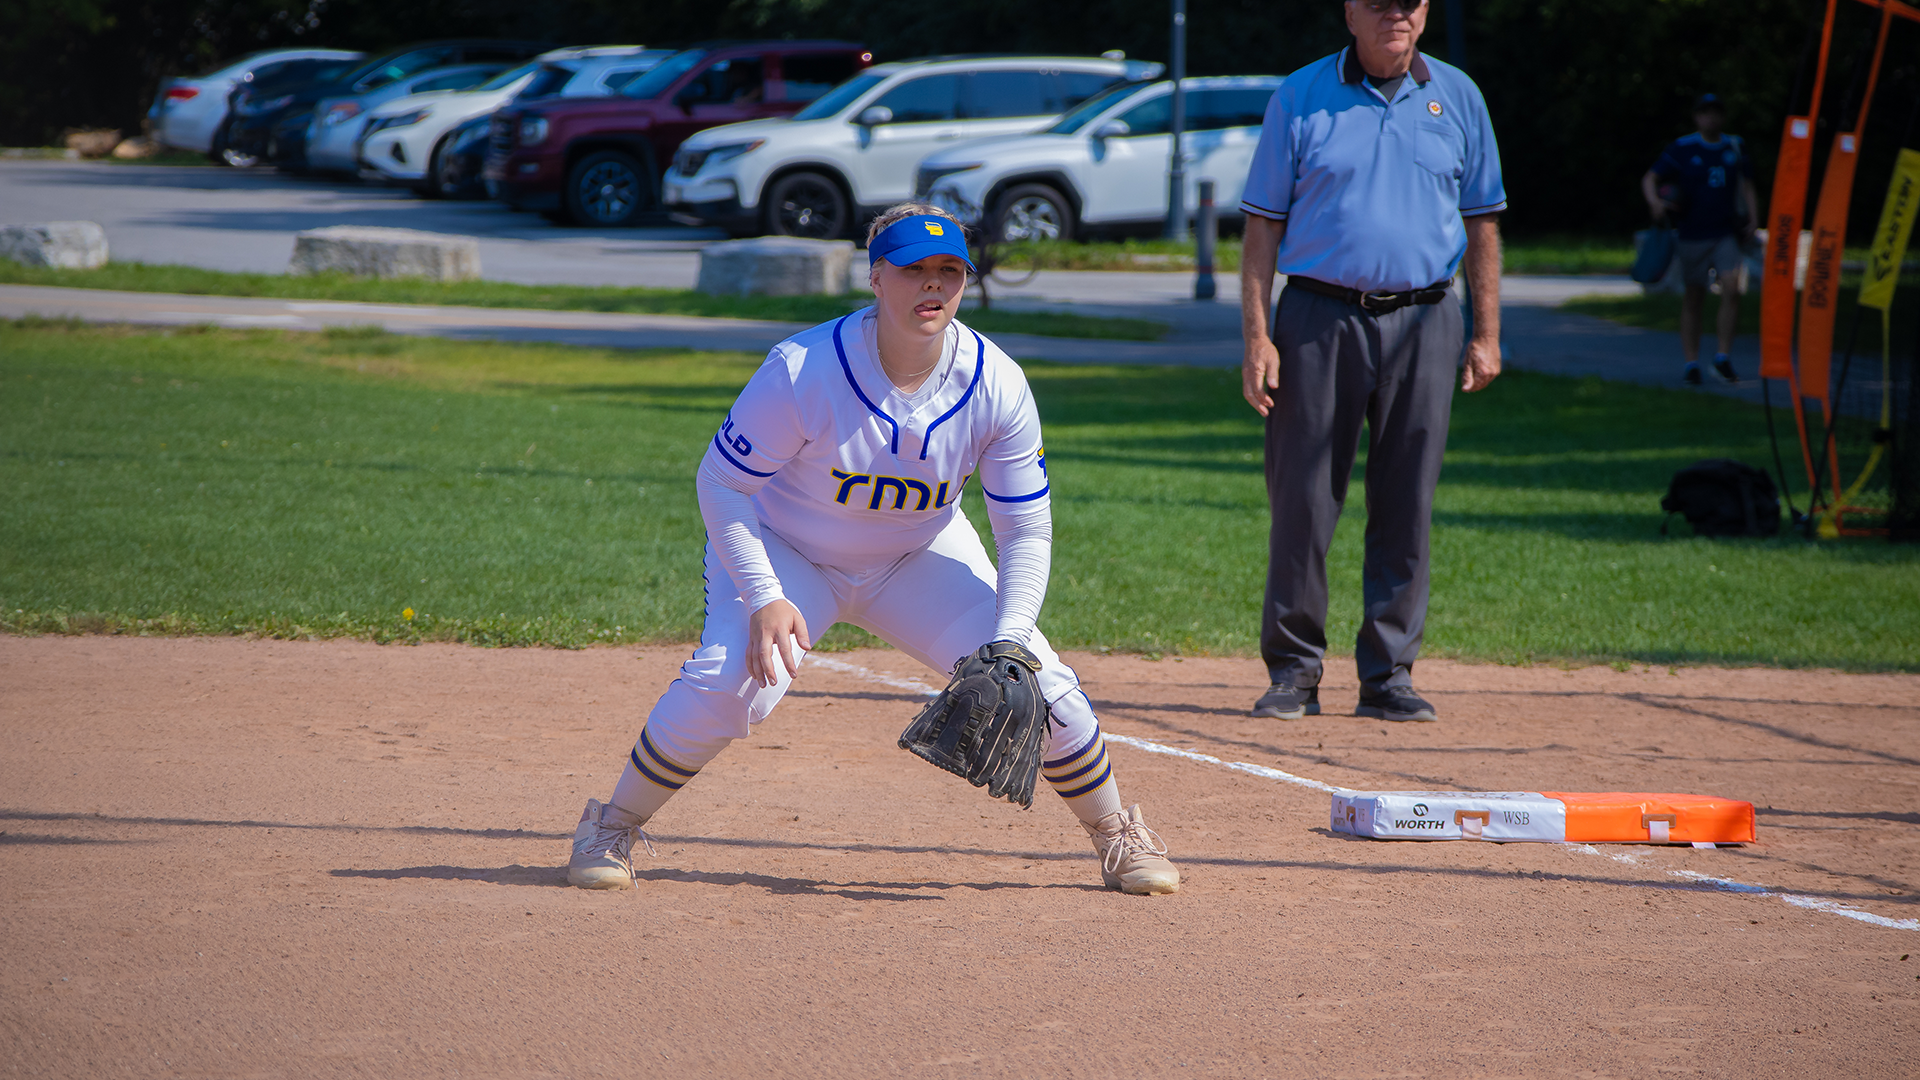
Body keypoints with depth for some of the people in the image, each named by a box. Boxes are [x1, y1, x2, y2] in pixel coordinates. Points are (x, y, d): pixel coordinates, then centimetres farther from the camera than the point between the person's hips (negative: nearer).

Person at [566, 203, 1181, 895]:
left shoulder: (997, 386, -21)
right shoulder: (801, 371, -31)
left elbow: (1027, 528, -13)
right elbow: (722, 483, -20)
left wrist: (1009, 642, -26)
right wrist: (766, 598, -30)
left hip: (922, 556, 3)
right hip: (785, 552, -3)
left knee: (1038, 682, -11)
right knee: (728, 684, -28)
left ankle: (1117, 836, 14)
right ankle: (612, 828, -5)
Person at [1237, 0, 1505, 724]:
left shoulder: (1457, 97, 10)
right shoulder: (1300, 98, 3)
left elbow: (1481, 222, 13)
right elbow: (1263, 223, 2)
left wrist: (1486, 333, 6)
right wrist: (1256, 335, -6)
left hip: (1423, 324, 2)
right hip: (1319, 318, -2)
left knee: (1406, 508, 2)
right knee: (1301, 501, -1)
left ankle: (1389, 674, 9)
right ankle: (1294, 670, 9)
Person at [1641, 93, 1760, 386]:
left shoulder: (1735, 147, 10)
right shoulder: (1682, 148, 0)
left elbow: (1746, 186, 18)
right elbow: (1650, 179, 1)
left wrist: (1753, 218, 4)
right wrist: (1655, 202, -19)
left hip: (1726, 233, 2)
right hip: (1693, 235, -2)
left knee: (1732, 288, -16)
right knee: (1693, 300, 3)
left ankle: (1723, 358, -5)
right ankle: (1691, 364, 12)